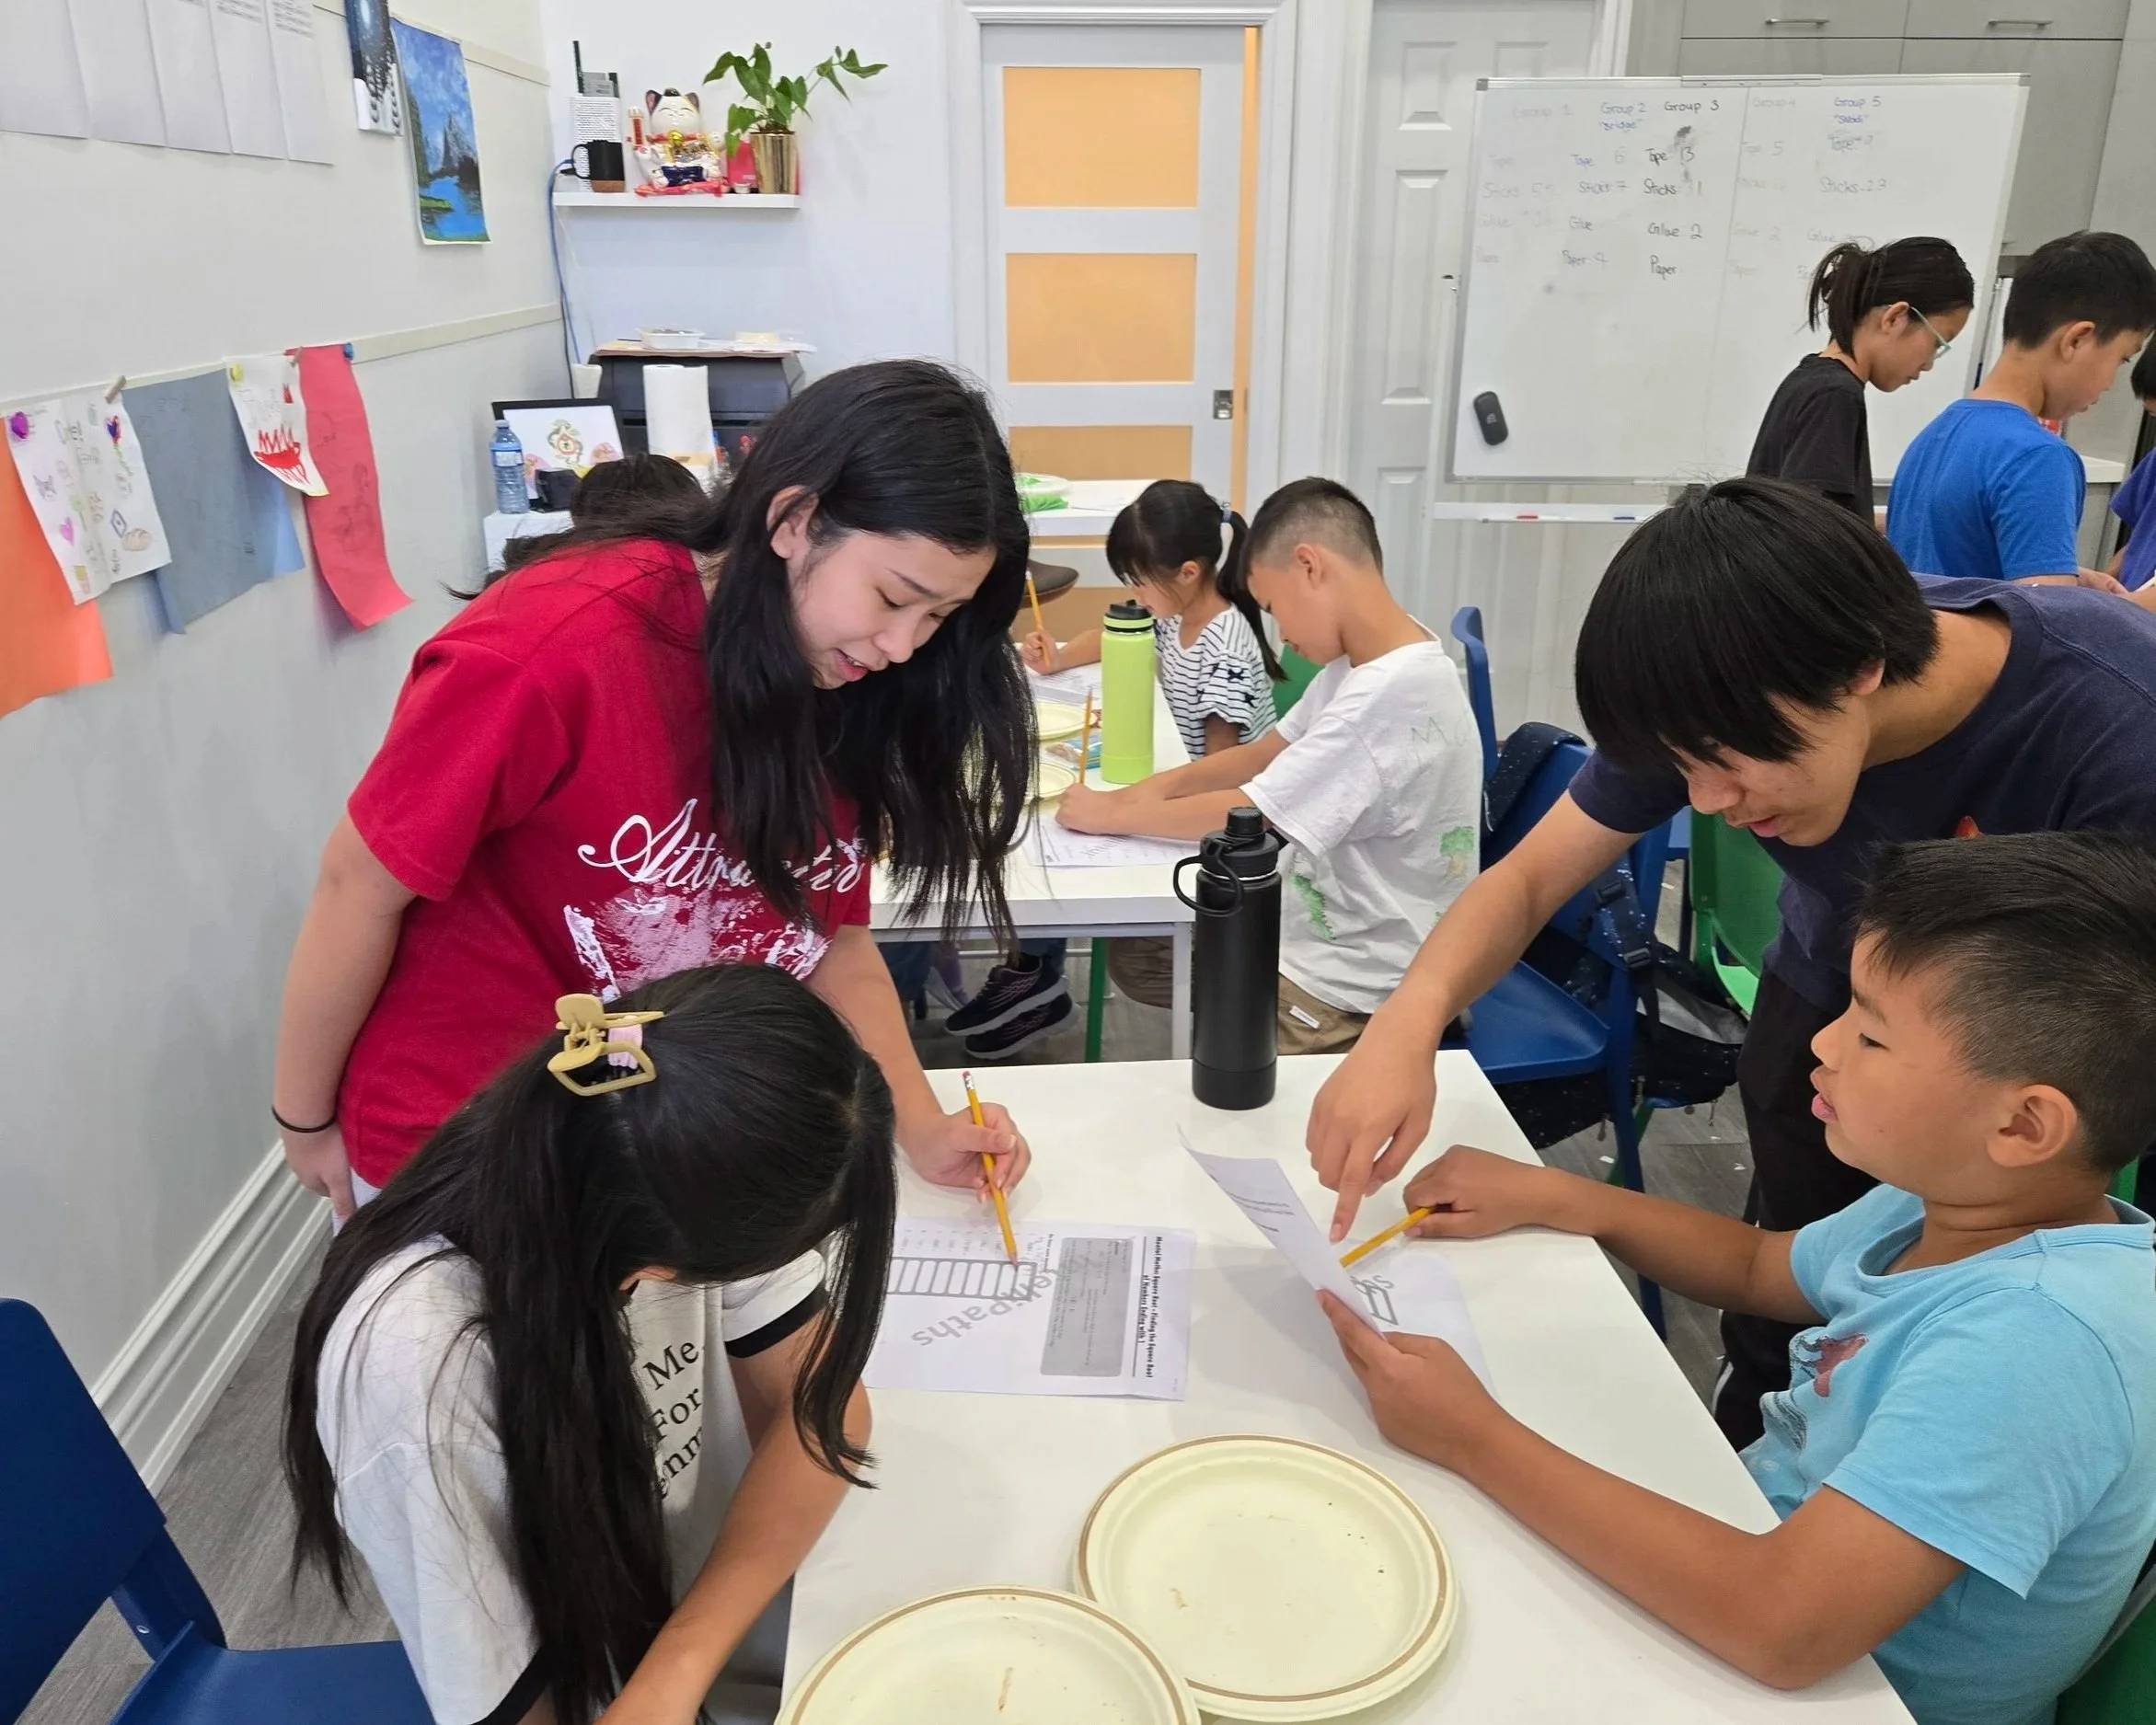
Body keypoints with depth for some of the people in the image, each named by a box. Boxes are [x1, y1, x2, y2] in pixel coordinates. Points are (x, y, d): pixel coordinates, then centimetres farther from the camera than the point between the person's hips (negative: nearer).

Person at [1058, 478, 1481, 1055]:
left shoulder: (1391, 694, -30)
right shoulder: (1365, 659, 0)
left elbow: (1247, 816, -24)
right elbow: (1269, 752, 10)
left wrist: (1111, 813, -12)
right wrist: (1158, 788, -5)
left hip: (1355, 988, -9)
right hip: (1326, 930, 9)